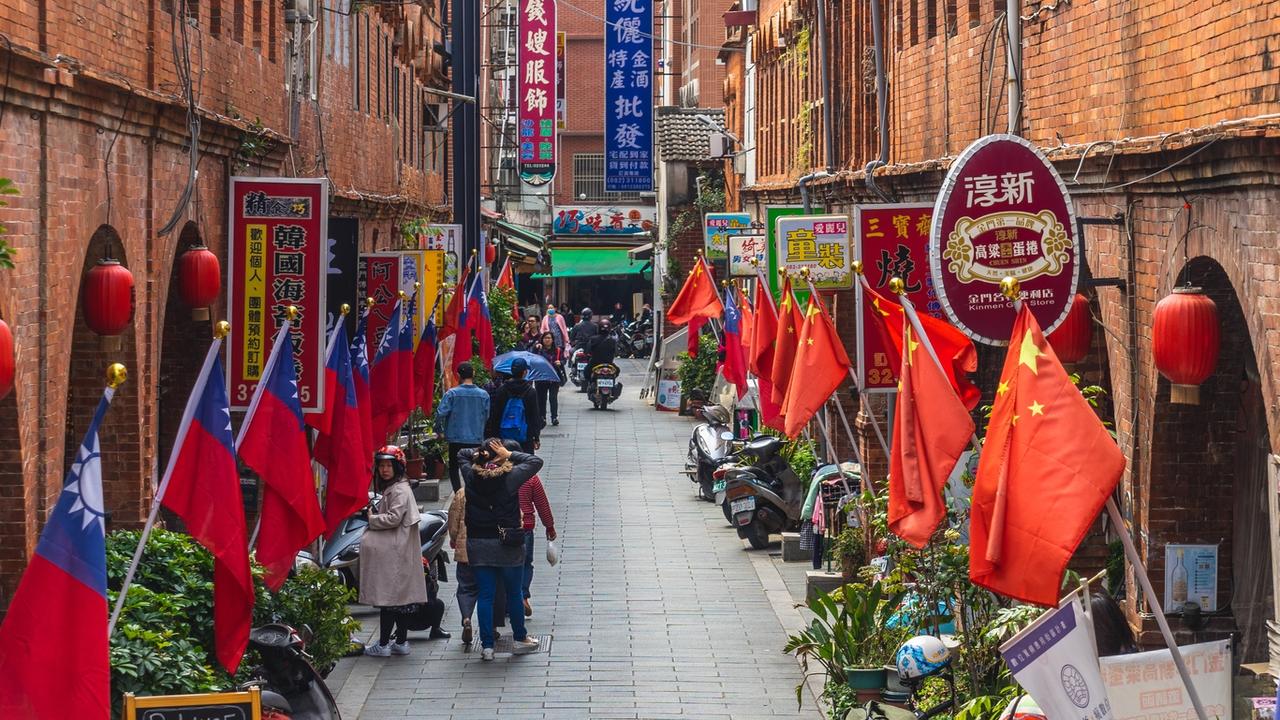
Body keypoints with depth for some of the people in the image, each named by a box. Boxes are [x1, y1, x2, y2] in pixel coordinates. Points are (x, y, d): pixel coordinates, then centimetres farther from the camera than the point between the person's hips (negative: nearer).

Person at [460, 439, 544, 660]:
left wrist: (479, 453, 0)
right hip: (507, 544, -2)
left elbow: (462, 454, 15)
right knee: (514, 593, 13)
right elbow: (536, 461, -4)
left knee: (485, 595, 6)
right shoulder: (510, 477, -14)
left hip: (478, 544, 2)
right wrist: (510, 455, -6)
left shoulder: (471, 476, -5)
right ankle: (520, 639, 25)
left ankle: (487, 646, 7)